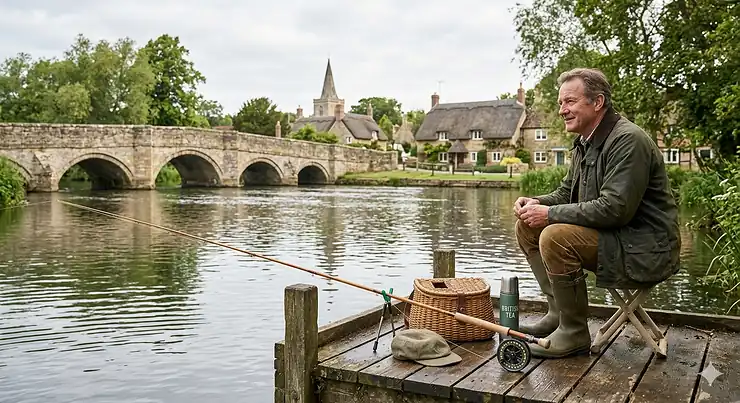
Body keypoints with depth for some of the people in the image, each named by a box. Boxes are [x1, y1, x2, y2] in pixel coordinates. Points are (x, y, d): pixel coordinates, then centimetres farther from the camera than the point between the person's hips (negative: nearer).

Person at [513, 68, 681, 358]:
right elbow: (566, 193, 20)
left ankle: (574, 334, -15)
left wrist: (551, 214, -21)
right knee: (527, 226, 4)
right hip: (612, 237, 10)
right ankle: (558, 312, 6)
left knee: (555, 236, -30)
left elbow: (615, 208, -28)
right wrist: (537, 203, -3)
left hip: (643, 251, -10)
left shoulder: (629, 140, -19)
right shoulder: (585, 143, 12)